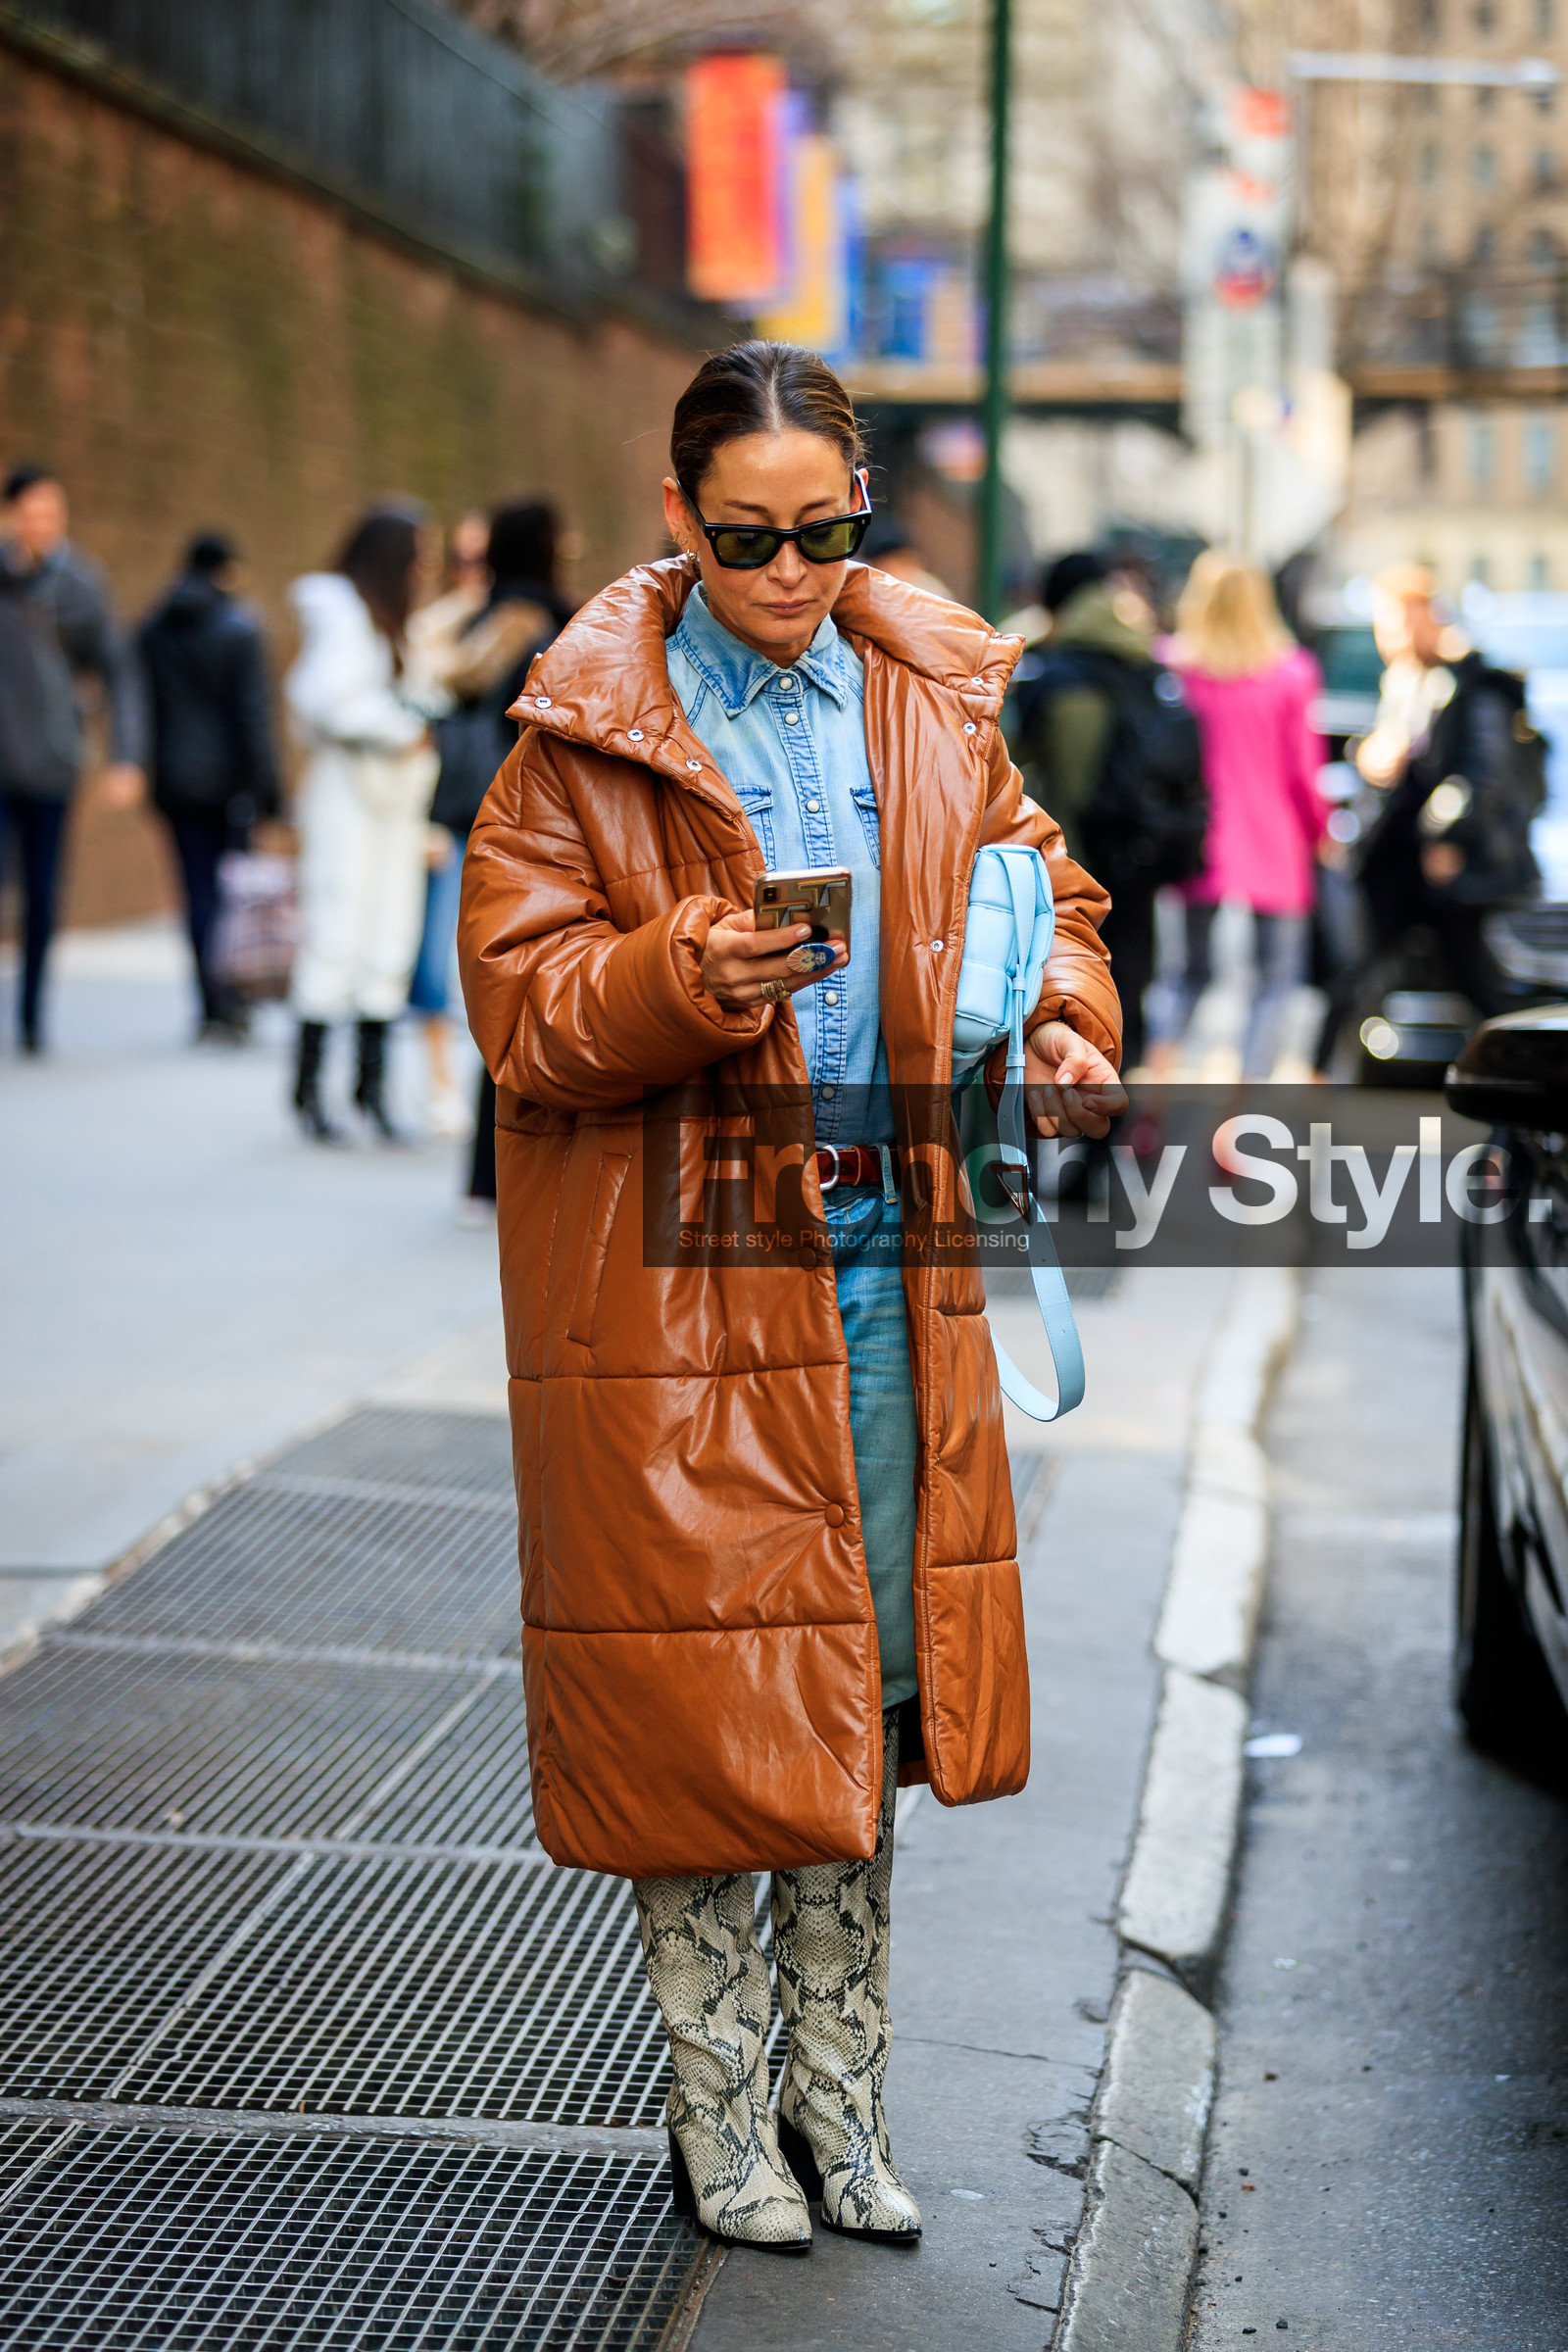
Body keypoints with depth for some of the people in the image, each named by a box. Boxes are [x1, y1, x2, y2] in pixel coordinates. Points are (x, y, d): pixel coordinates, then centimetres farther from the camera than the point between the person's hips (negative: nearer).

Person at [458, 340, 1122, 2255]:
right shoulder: (589, 725, -6)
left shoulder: (932, 699, 6)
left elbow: (1035, 884, 18)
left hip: (884, 1249, 4)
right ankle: (718, 2113, 16)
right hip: (672, 1263, -4)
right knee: (702, 1682, 0)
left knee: (872, 1673, 10)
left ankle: (839, 2095, 24)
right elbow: (517, 991, -8)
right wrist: (683, 980, -27)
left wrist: (1063, 1024, -3)